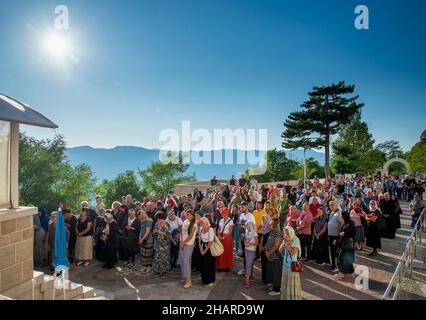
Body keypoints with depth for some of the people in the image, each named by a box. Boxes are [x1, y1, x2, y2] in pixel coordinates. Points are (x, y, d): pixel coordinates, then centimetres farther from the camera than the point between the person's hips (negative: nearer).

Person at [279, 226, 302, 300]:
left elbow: (293, 252, -21)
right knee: (286, 282, 13)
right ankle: (286, 297, 25)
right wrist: (284, 242, -12)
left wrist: (288, 242, -22)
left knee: (293, 282, -1)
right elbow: (280, 250, 0)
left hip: (293, 265, -6)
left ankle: (294, 297, 10)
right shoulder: (285, 240, 4)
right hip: (285, 264, 6)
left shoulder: (296, 240, -14)